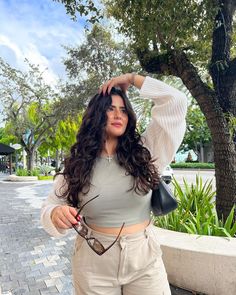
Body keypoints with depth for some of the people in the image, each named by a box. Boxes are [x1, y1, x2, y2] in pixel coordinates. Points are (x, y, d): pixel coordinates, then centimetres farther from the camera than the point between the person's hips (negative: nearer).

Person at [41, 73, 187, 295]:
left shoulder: (144, 151, -7)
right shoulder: (76, 164, -5)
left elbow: (175, 103, -10)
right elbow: (51, 206, 2)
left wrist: (132, 79, -5)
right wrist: (56, 214, -23)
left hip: (145, 259, 0)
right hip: (93, 264, 1)